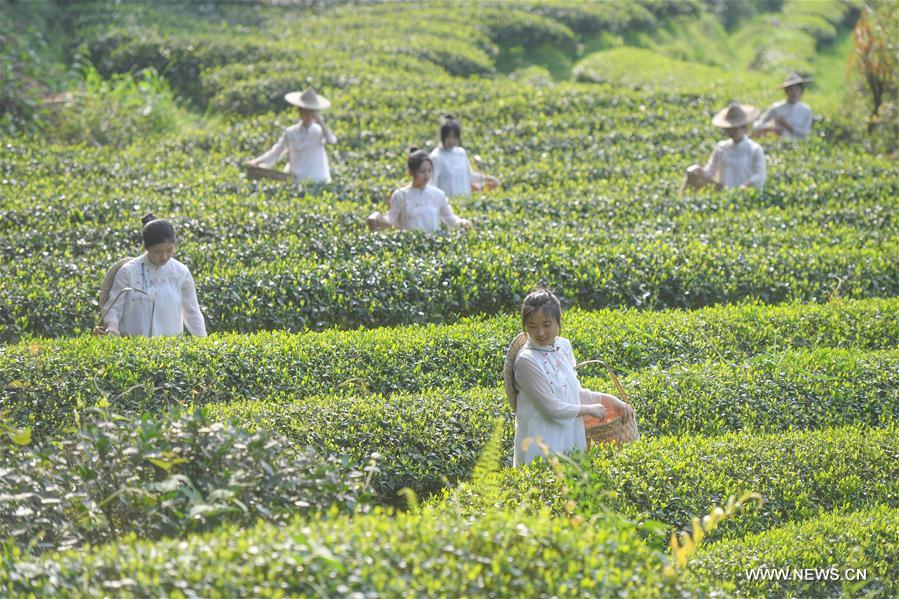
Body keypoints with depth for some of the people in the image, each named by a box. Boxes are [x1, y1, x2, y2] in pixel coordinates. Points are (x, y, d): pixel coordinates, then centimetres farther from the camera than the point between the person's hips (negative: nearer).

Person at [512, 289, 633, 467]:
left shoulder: (564, 346, 5)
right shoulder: (527, 360, -16)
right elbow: (552, 408, -15)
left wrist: (607, 399, 4)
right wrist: (590, 409, -4)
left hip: (571, 438, 6)